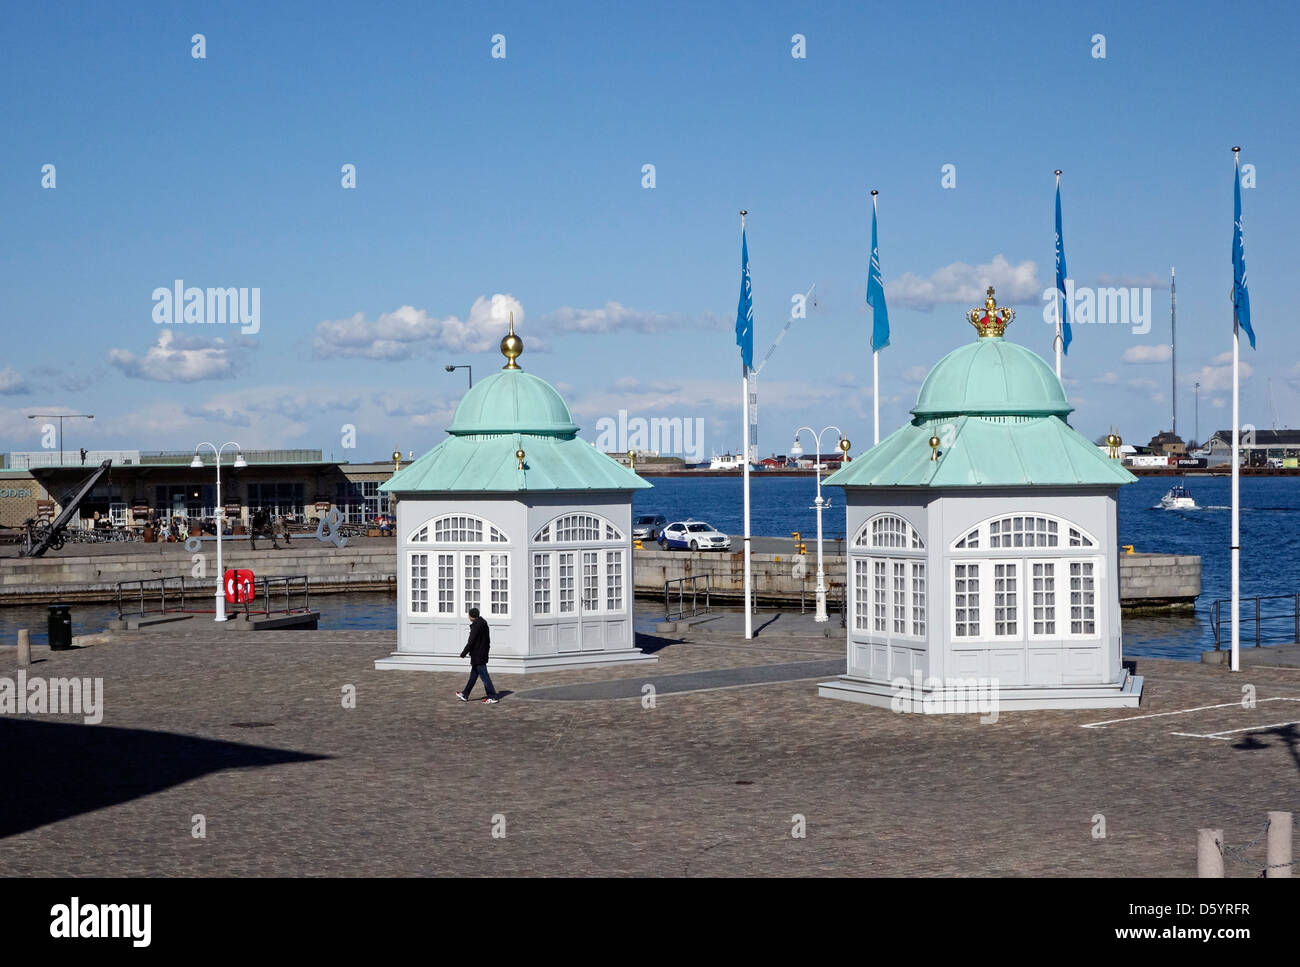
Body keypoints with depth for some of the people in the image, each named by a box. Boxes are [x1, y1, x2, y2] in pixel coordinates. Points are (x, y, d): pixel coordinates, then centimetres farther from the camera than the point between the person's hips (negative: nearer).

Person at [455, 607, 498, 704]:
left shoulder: (476, 626, -18)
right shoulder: (484, 624, 11)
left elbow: (471, 642, -19)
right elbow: (488, 640, 18)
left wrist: (464, 653, -11)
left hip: (477, 656, -10)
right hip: (483, 655, 10)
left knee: (484, 676, -6)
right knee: (473, 675, 16)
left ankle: (492, 697, -5)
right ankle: (465, 695, 26)